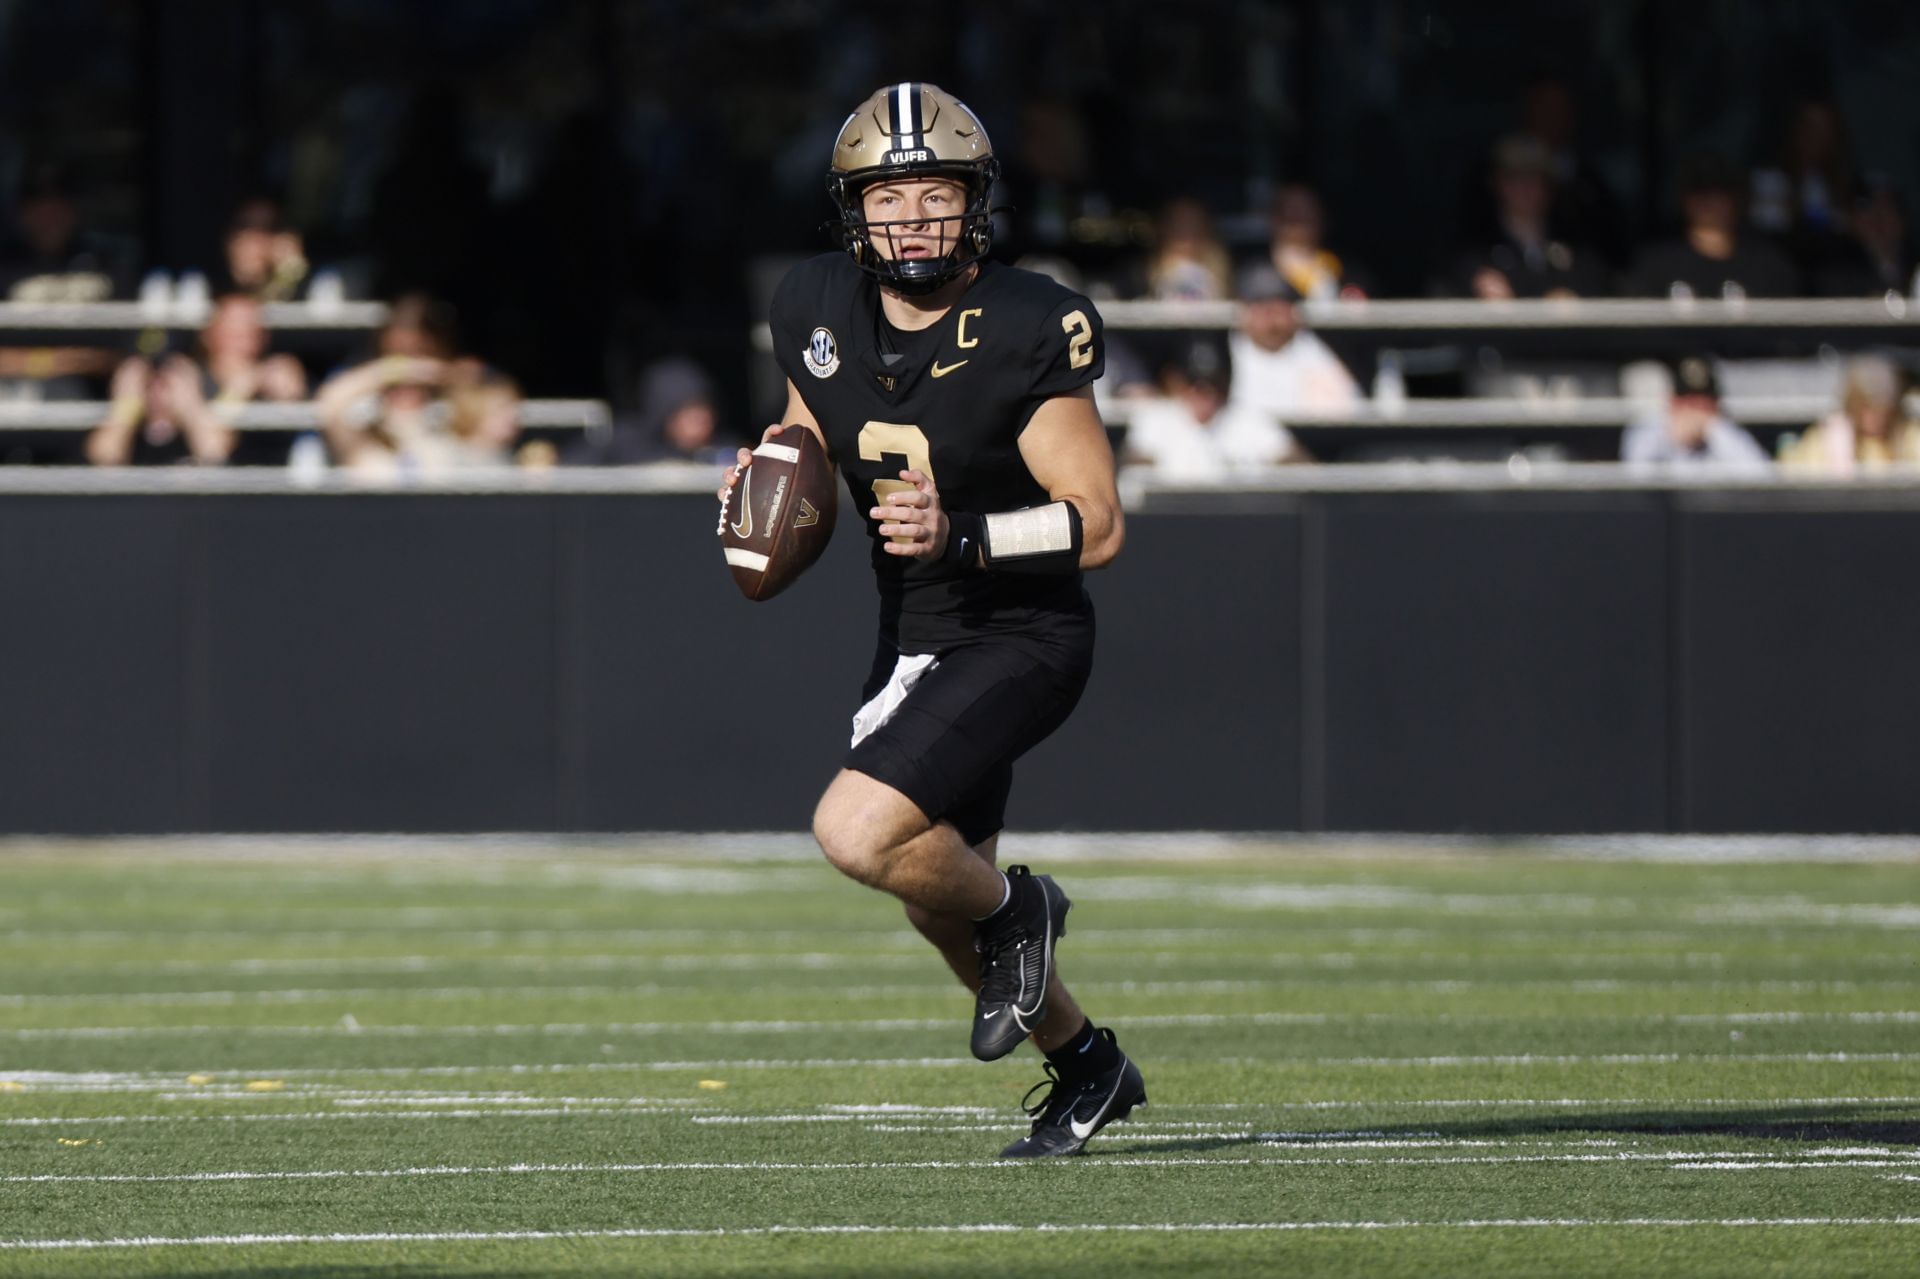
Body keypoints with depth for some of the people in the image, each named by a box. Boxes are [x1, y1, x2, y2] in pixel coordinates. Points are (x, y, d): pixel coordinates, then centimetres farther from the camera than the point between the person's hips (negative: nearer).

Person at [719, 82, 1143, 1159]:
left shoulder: (1027, 335, -21)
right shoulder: (821, 314, -3)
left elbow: (1098, 526, -19)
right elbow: (813, 440, 18)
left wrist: (960, 536, -32)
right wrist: (768, 473, -5)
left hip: (1020, 638, -7)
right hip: (915, 640, 7)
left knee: (858, 834, -25)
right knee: (941, 896, 20)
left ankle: (1013, 908, 6)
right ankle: (1087, 1065, 43)